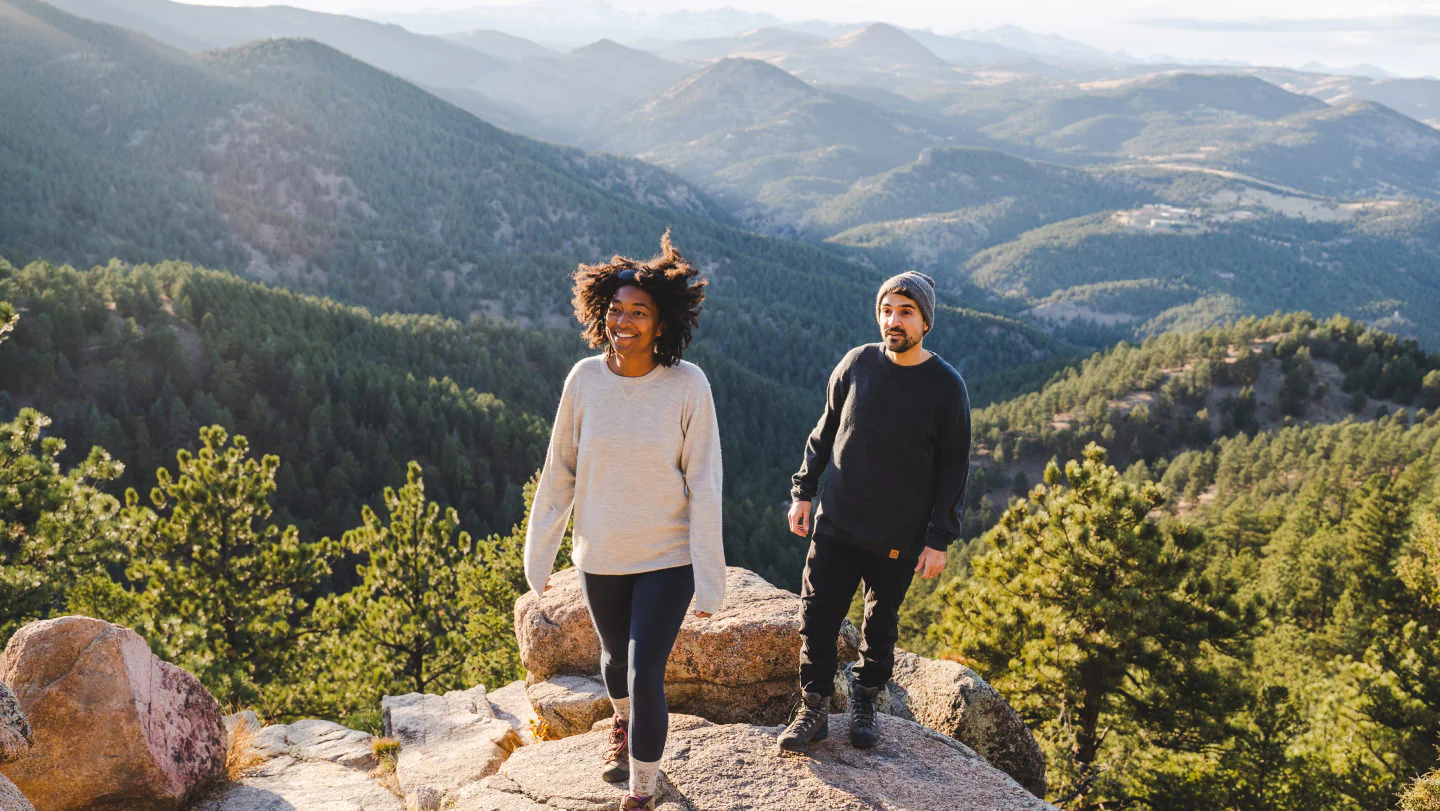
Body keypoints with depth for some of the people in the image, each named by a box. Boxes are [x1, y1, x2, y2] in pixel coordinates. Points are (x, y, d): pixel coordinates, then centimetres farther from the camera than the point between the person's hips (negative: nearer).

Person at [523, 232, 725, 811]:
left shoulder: (688, 385, -16)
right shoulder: (585, 379, -9)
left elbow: (703, 485, -12)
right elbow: (559, 472, 0)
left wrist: (709, 579, -11)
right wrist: (538, 553, 4)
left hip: (667, 559, -3)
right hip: (600, 557, 3)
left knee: (646, 676, -4)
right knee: (617, 656, 25)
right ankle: (623, 725, 58)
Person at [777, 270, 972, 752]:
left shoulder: (945, 386, -8)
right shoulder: (857, 364, -1)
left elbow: (954, 467, -4)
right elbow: (826, 430, 10)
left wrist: (940, 539, -7)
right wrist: (803, 490, 7)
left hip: (899, 539, -1)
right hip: (836, 525, 2)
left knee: (881, 626, 13)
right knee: (817, 620, 3)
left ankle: (865, 703, 34)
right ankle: (814, 709, 19)